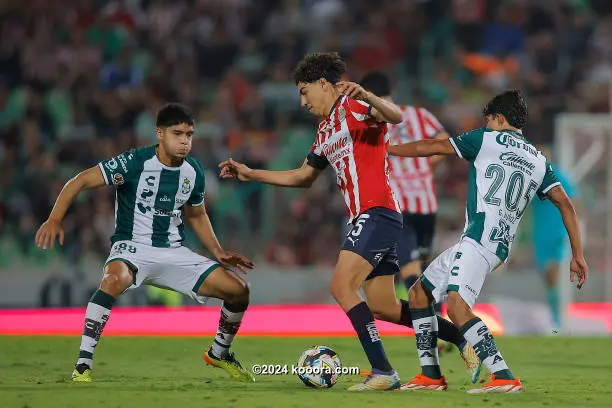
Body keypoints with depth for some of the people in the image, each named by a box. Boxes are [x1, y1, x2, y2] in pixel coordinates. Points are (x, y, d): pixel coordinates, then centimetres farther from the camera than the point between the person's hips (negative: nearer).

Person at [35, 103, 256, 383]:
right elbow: (81, 181, -15)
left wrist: (218, 252, 9)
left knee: (238, 291, -5)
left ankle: (219, 354, 24)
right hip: (132, 247, -5)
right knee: (115, 279, -42)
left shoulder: (193, 171, 3)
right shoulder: (136, 162, -15)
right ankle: (83, 365, -35)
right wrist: (55, 219, -27)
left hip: (174, 252, 5)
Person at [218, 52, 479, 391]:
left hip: (376, 213, -10)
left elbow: (395, 116, -26)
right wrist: (250, 174, 28)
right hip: (365, 218, 10)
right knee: (383, 307, 9)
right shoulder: (325, 131, 23)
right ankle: (462, 335, 17)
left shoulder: (352, 105, -6)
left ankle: (382, 371, -21)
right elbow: (302, 177, 33)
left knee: (341, 286, -19)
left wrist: (367, 97, -45)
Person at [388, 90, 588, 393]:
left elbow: (430, 148, 8)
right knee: (418, 294, 17)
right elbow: (564, 203, 12)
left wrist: (384, 150, 21)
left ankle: (505, 378, -32)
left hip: (481, 239, -9)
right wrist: (577, 255, 10)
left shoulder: (487, 139, 5)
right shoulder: (538, 160, 21)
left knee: (457, 306, -23)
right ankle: (431, 376, 18)